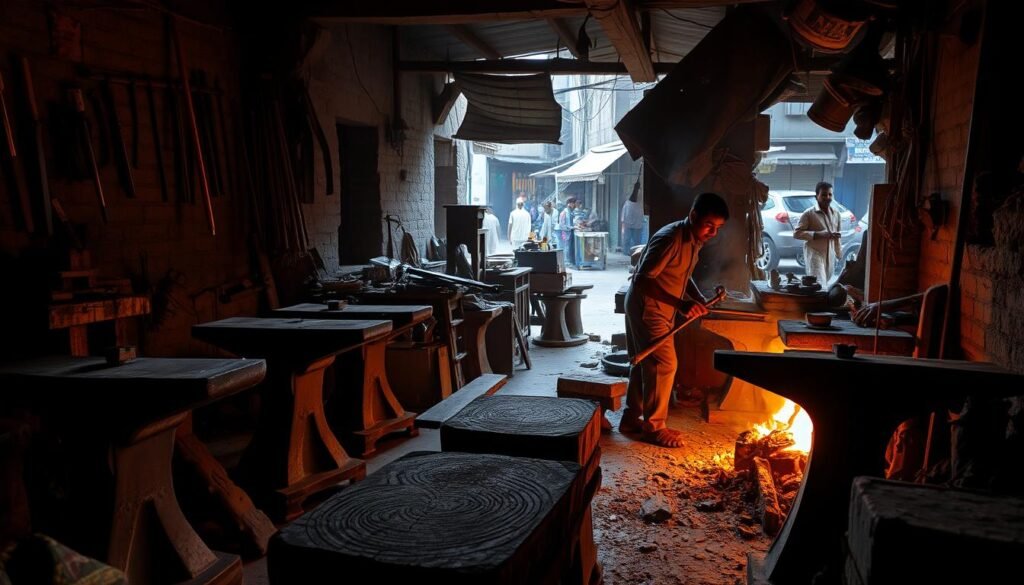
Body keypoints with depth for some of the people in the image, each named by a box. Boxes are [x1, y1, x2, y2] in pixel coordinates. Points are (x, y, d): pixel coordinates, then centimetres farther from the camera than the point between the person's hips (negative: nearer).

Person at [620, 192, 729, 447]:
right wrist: (680, 304, -33)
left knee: (645, 362, 15)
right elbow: (642, 279, -29)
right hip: (646, 307, -9)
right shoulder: (670, 239, -26)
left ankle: (631, 418, 26)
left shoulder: (694, 240, 3)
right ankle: (654, 427, 5)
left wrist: (699, 298, 2)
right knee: (664, 363, -7)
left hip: (661, 309, 9)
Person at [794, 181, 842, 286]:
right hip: (814, 254, -6)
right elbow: (797, 233, -11)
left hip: (830, 256, 6)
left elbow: (837, 238, 18)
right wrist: (818, 234, -19)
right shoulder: (809, 213, -8)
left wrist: (840, 256, 19)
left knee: (824, 285, 13)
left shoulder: (836, 214, 10)